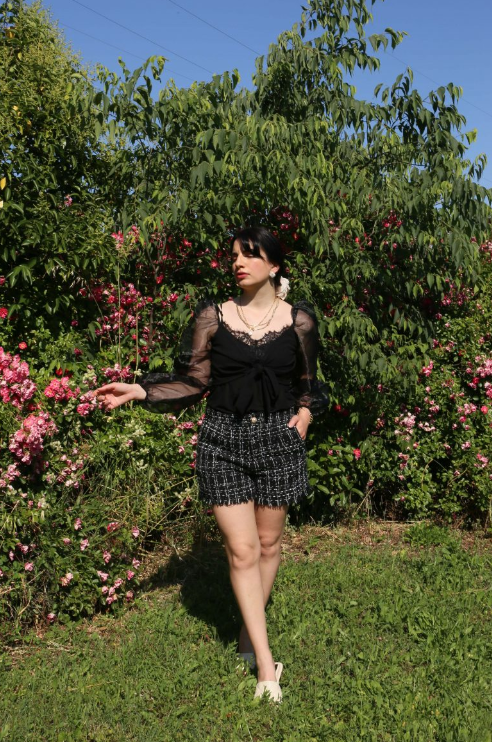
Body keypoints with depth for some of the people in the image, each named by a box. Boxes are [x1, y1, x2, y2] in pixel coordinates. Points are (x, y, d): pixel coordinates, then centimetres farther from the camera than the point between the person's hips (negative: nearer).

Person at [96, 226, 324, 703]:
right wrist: (139, 391, -13)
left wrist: (305, 413, -1)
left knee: (268, 542, 10)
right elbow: (191, 381, -1)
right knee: (241, 549, -2)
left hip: (278, 439, 1)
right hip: (224, 440, -1)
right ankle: (265, 662, 9)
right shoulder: (213, 318, 1)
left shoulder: (298, 320, 3)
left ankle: (249, 631, 33)